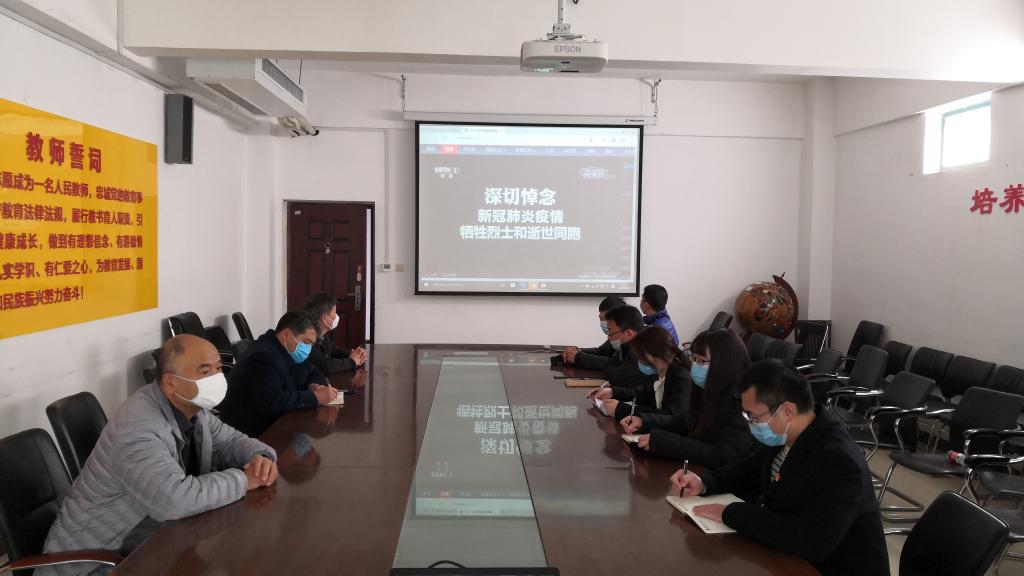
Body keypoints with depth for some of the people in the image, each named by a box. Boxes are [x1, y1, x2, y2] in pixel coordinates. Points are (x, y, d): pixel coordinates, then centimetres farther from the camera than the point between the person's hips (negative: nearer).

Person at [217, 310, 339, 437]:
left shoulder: (289, 351, 7)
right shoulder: (264, 357, -20)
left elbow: (314, 372, 17)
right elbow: (271, 402, -31)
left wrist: (313, 385, -6)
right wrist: (314, 397, -25)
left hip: (271, 424, 9)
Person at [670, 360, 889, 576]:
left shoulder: (839, 461, -29)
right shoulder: (786, 436, -4)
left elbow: (813, 541, -35)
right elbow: (752, 469, 13)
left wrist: (731, 513, -29)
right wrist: (704, 482, -5)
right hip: (794, 558, 7)